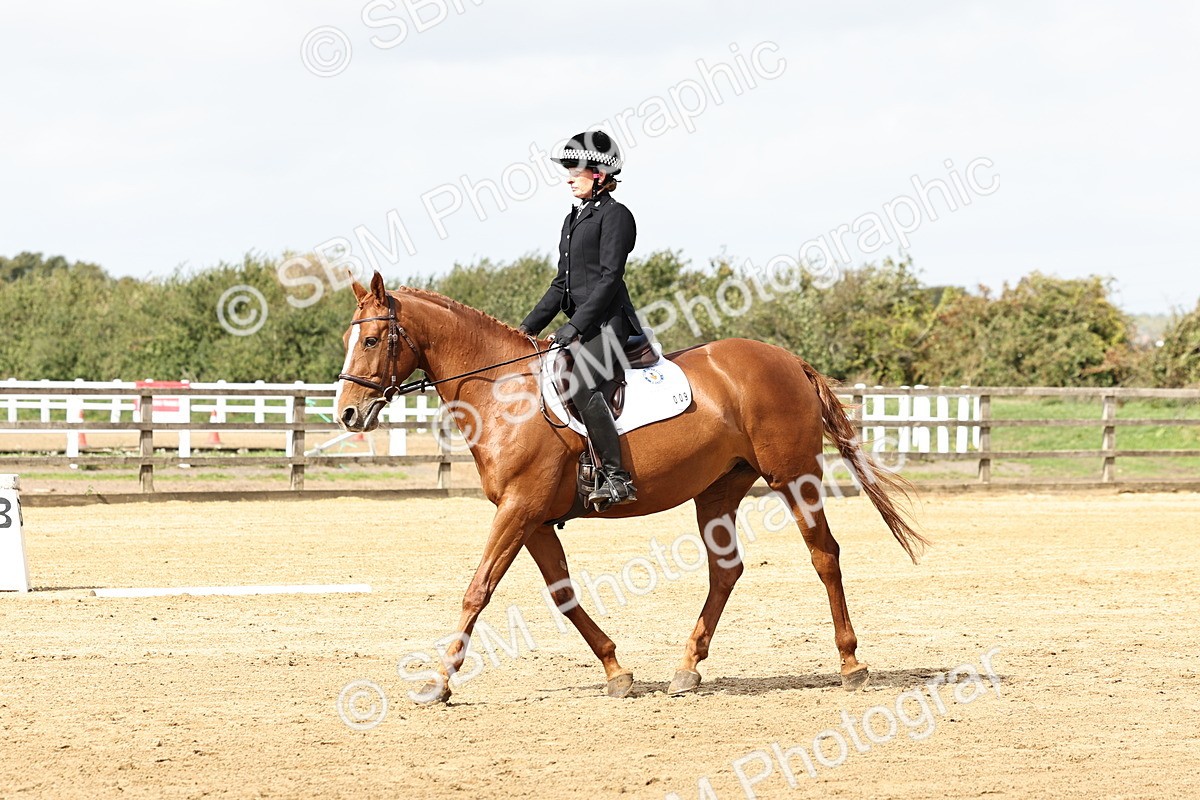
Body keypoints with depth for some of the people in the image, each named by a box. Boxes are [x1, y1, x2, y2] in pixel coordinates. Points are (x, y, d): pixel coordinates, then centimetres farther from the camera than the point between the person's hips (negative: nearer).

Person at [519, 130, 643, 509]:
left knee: (581, 385, -31)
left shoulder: (614, 215, -6)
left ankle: (617, 477, -32)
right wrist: (529, 327, 16)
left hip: (608, 322, -10)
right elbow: (562, 283, 23)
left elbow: (609, 278, -15)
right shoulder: (574, 219, 21)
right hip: (581, 325, 10)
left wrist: (575, 327, -21)